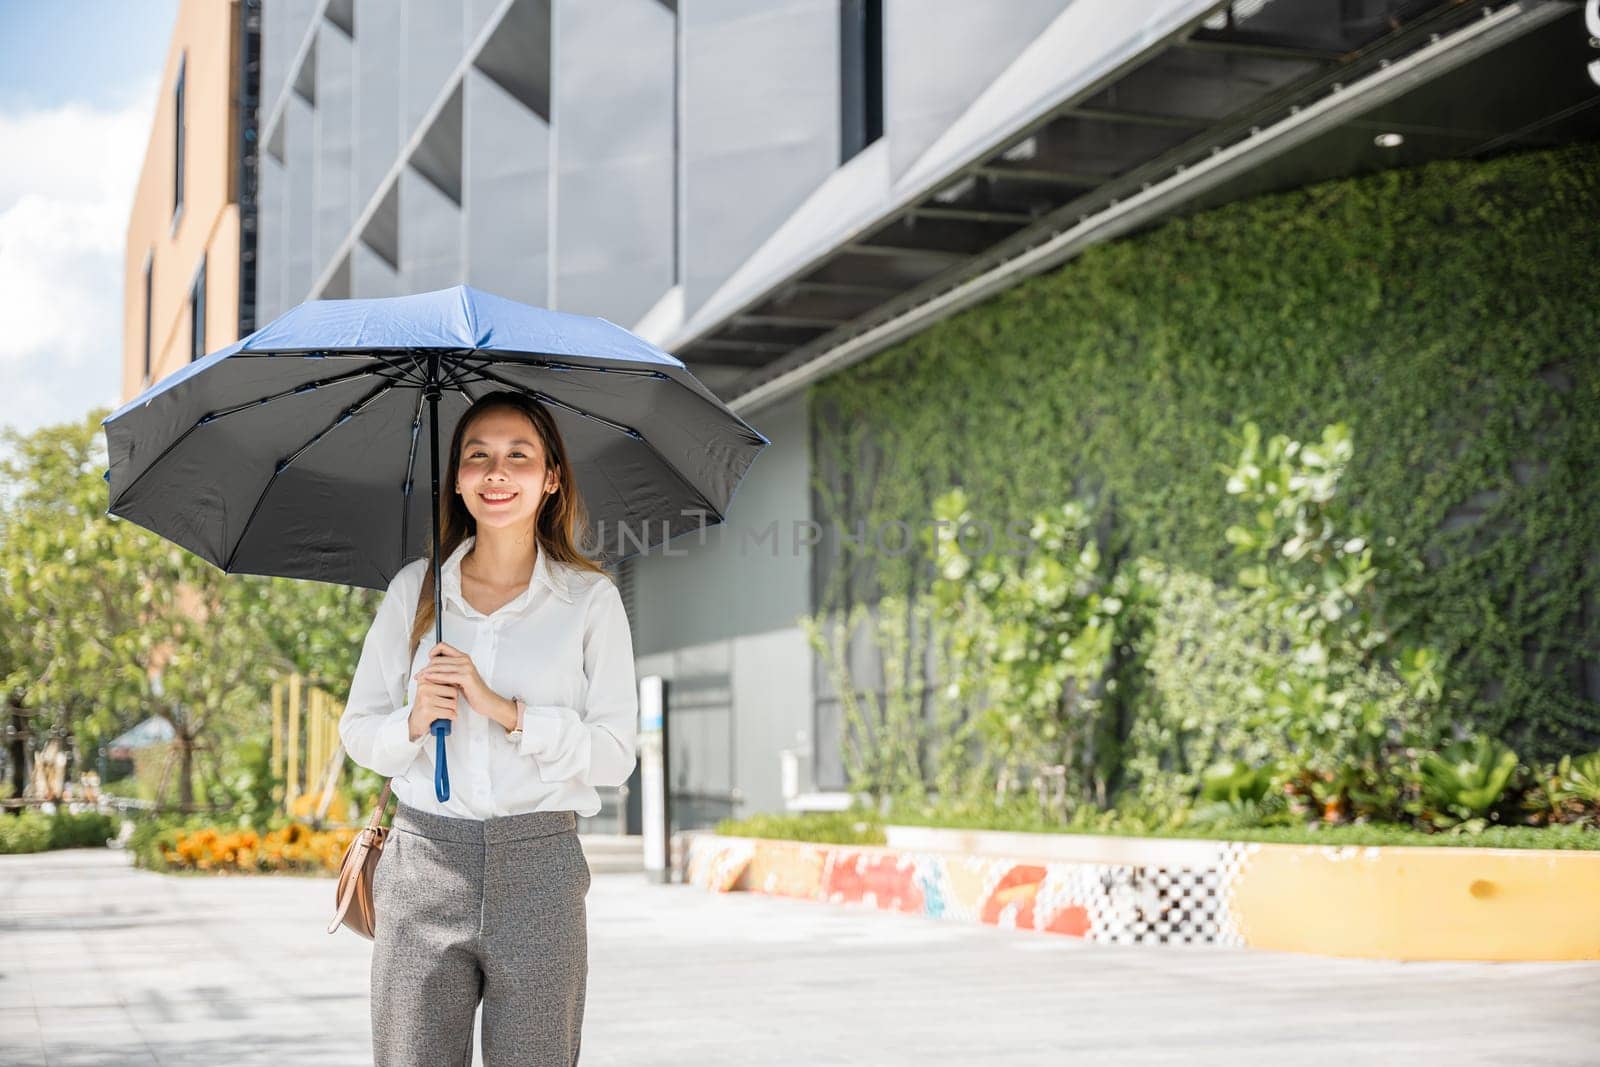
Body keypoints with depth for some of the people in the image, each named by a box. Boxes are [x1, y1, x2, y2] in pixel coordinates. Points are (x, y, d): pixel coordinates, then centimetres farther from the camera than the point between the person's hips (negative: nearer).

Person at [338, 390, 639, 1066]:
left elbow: (616, 754, -3)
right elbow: (357, 730, 11)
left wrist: (505, 710, -13)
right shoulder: (413, 590, 9)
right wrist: (413, 720, -9)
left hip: (539, 865, -1)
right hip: (423, 863, 1)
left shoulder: (590, 598, 3)